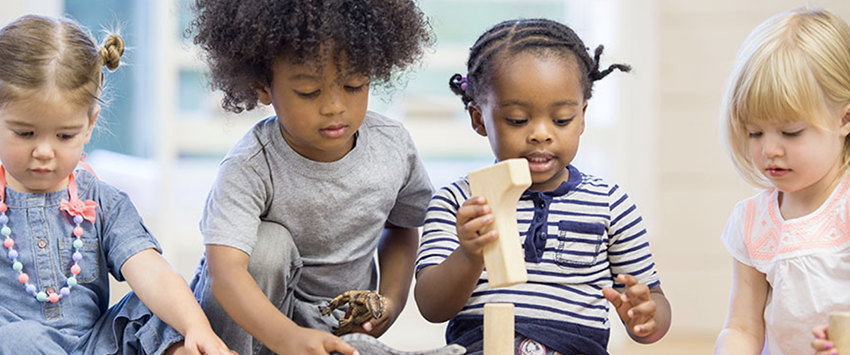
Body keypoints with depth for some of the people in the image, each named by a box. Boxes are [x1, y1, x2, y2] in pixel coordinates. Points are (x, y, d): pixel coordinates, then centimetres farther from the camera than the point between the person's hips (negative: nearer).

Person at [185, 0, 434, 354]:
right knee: (267, 244, -32)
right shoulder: (250, 168, -26)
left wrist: (392, 300, -6)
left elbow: (402, 224, 11)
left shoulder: (393, 146, -11)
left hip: (342, 326, 2)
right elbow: (225, 269, -39)